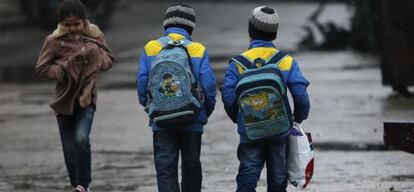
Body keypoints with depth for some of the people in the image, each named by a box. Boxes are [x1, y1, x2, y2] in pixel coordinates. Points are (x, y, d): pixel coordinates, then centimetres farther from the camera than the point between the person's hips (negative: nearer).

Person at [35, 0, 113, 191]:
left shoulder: (94, 36, -2)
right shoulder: (55, 40, -8)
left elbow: (109, 60, 7)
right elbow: (41, 68, -6)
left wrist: (95, 54, -13)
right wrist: (64, 68, -18)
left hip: (86, 99, 0)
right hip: (64, 100, 1)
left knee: (81, 139, -21)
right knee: (69, 148, 6)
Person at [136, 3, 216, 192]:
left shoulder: (150, 48, -1)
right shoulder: (198, 50, -4)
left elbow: (142, 82, -1)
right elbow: (208, 84, -7)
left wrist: (147, 107, 16)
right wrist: (207, 111, 10)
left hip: (161, 122, 0)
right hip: (192, 120, 0)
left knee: (165, 169, 0)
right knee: (191, 167, 15)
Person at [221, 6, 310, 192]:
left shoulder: (237, 64, -6)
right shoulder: (286, 61, -4)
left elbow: (228, 98, -10)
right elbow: (301, 96, -8)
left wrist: (238, 119, 9)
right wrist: (299, 118, 11)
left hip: (250, 133, -1)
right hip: (280, 132, 1)